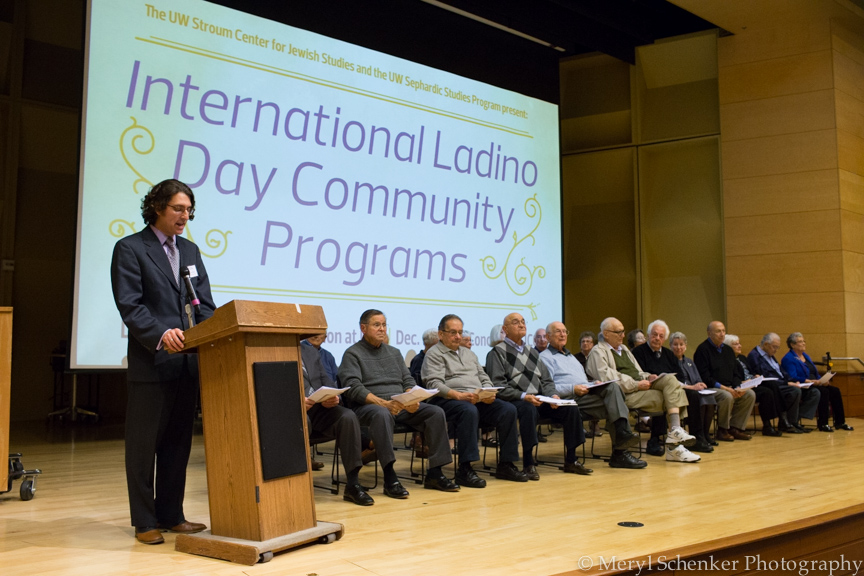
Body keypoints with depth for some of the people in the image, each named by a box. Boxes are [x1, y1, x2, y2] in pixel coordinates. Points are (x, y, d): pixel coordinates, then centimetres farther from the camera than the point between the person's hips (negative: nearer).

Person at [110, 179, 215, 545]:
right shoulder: (130, 249, -3)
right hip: (150, 362, -6)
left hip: (187, 362, 6)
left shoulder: (190, 251, 17)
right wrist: (161, 334, -28)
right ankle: (145, 522, 13)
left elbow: (205, 305, 12)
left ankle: (171, 515, 22)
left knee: (178, 442, 12)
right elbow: (129, 305, -13)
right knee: (144, 443, 3)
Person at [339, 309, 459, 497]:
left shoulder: (394, 352, 22)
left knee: (436, 412, -16)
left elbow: (408, 381, 16)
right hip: (368, 405, -6)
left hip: (401, 405, 6)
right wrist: (384, 403, -24)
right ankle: (390, 477, -40)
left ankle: (434, 474, -14)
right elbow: (354, 388, -11)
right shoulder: (352, 354, 2)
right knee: (382, 415, -41)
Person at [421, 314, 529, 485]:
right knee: (469, 411, -39)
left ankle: (506, 464, -13)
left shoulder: (469, 353, 27)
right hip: (449, 400, -7)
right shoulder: (434, 354, 3)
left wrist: (489, 393, -2)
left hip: (479, 400, 7)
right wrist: (459, 395, -25)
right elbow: (434, 384, -10)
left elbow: (484, 378, 22)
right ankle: (464, 469, -37)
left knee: (508, 409, -17)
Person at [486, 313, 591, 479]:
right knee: (529, 409, -39)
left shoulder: (532, 352, 25)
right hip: (514, 401, -6)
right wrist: (523, 396, -21)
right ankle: (528, 464, -32)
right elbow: (497, 385, -9)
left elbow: (546, 380, 22)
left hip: (539, 399, 7)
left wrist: (552, 395, -1)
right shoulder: (497, 352, 3)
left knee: (571, 408, -14)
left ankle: (570, 461, -5)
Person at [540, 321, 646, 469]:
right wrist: (573, 389, -19)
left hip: (586, 392, 7)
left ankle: (623, 434, -35)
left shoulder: (571, 356, 34)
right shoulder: (545, 357, 6)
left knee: (612, 387, -25)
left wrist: (593, 384, 9)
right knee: (612, 408, -26)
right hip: (571, 399, -7)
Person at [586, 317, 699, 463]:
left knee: (670, 379, -17)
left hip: (640, 386, 8)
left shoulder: (624, 349, 29)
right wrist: (636, 385, -16)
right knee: (667, 398, -22)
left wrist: (647, 377, 7)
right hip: (624, 394, -8)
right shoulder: (598, 352, 0)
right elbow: (607, 378, -14)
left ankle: (675, 430, -26)